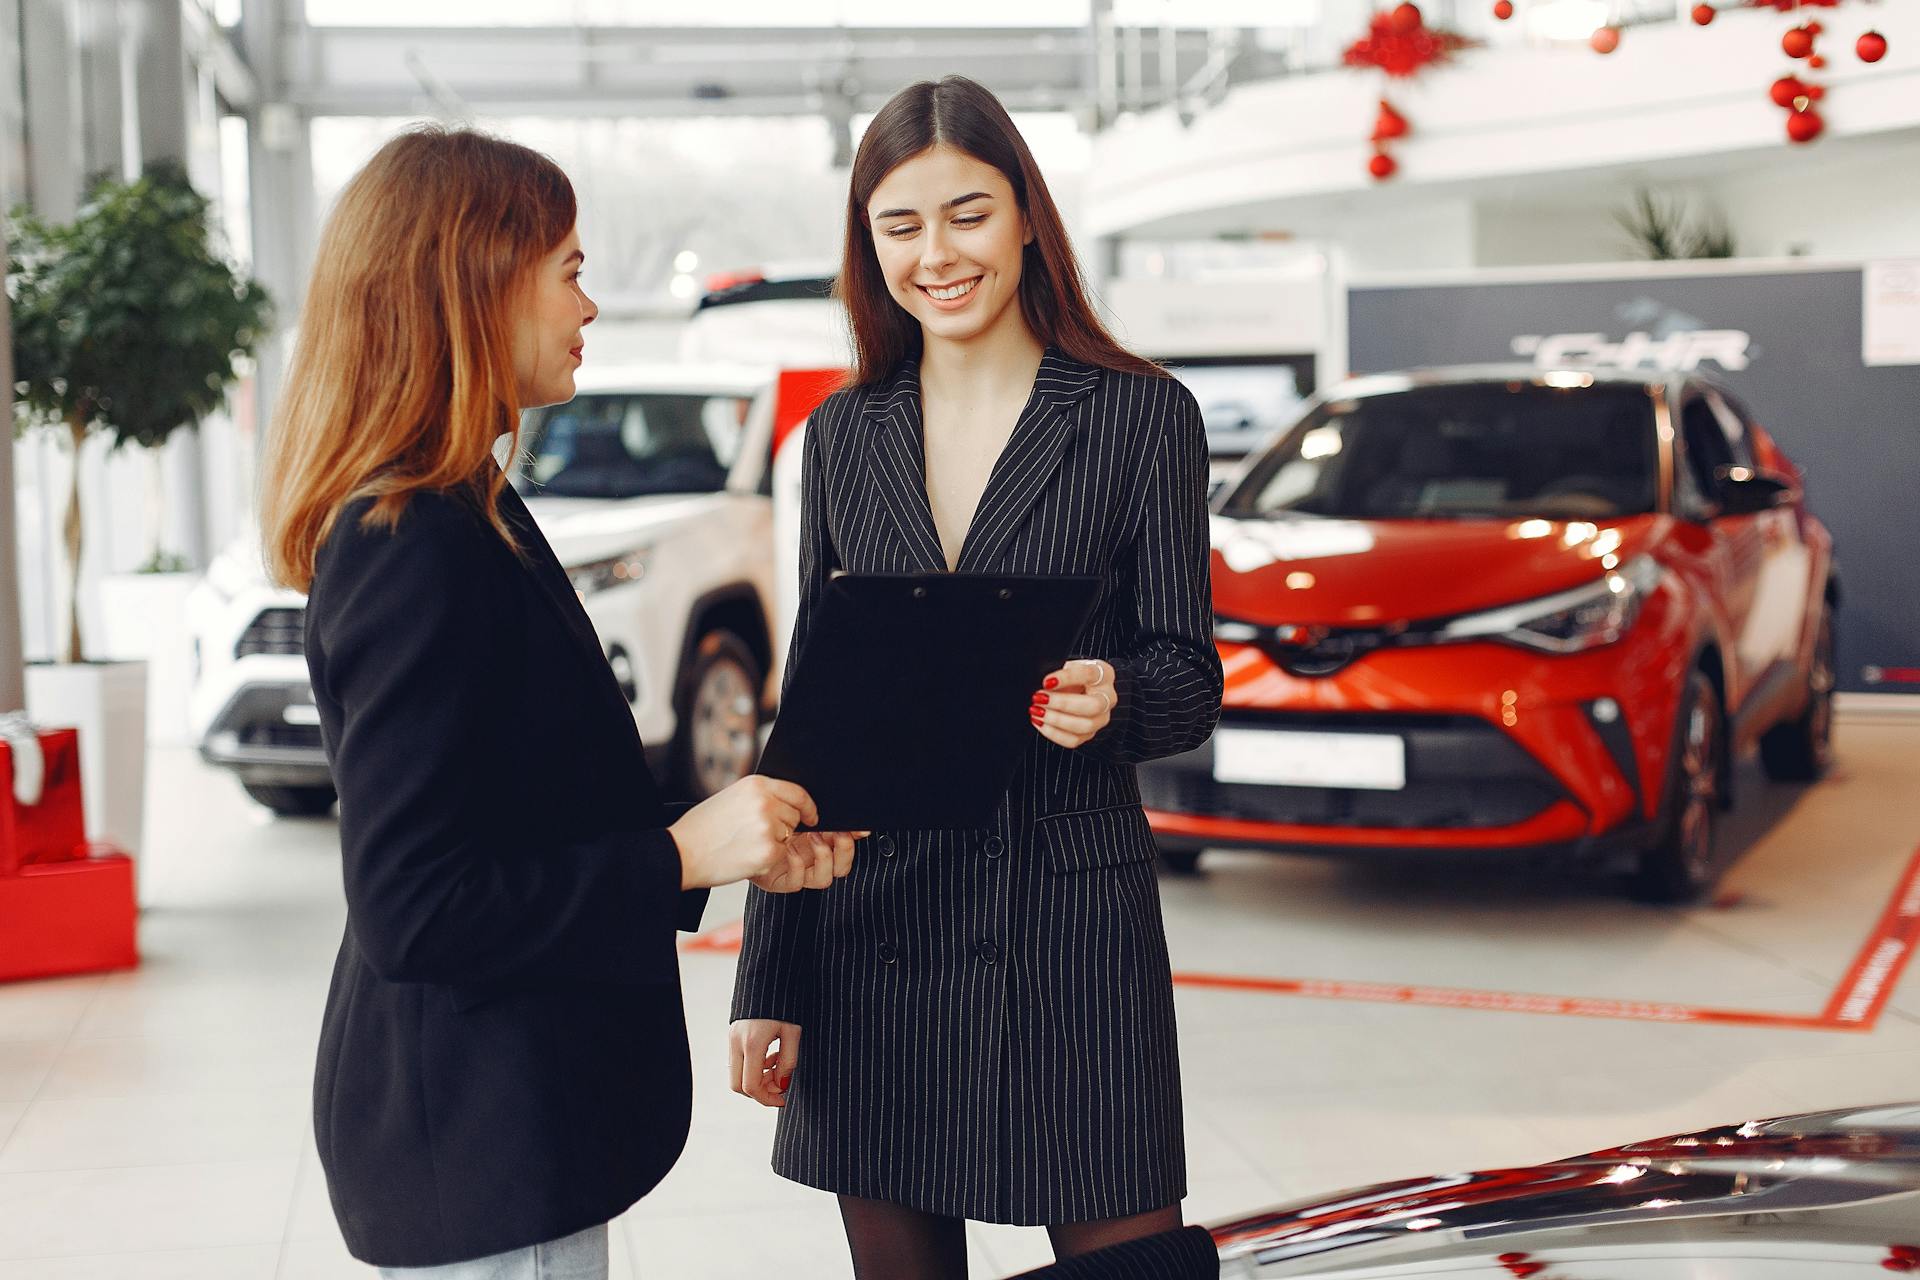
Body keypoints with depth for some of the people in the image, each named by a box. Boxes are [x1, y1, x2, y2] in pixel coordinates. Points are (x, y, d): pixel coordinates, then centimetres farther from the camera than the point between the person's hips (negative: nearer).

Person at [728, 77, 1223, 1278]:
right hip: (871, 931, 3)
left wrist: (1109, 698, -25)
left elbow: (1190, 675, 0)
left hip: (1070, 919, -3)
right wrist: (766, 981, 7)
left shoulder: (1142, 415, -1)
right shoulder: (844, 433, 9)